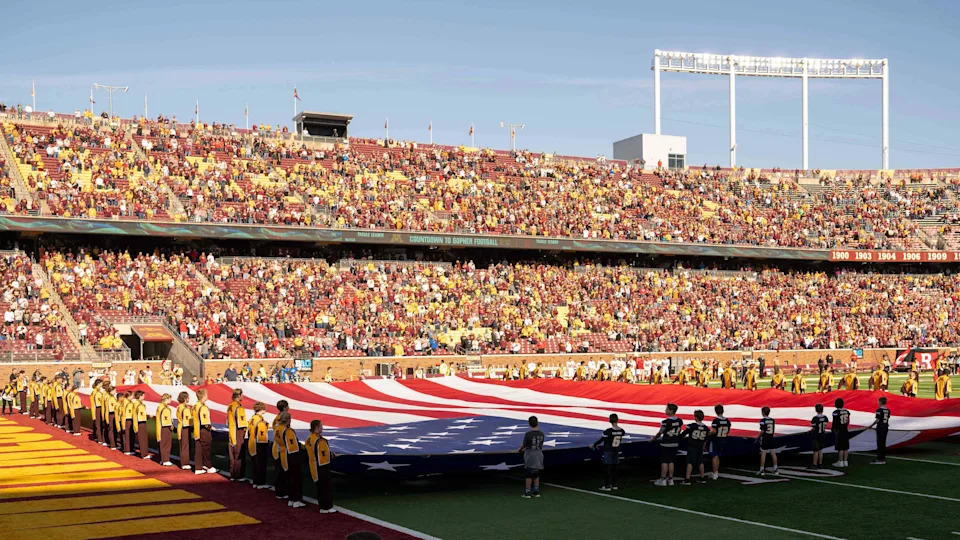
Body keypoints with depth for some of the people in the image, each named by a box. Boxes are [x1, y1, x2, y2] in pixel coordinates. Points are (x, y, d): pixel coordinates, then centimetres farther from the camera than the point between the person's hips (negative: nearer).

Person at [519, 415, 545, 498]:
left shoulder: (528, 434, -19)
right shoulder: (542, 434, -3)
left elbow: (524, 445, -8)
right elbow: (540, 445, 8)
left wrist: (520, 449, 17)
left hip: (529, 455, -5)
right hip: (539, 455, 5)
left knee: (528, 475, 5)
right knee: (536, 474, 16)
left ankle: (527, 492, 8)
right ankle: (536, 491, 19)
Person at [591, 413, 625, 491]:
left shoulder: (608, 431, -20)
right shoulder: (621, 431, -3)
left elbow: (602, 440, -12)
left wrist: (594, 445, 5)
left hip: (608, 451, -5)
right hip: (616, 451, 5)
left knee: (607, 468, 2)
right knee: (614, 468, 14)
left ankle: (607, 486, 2)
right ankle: (614, 485, 20)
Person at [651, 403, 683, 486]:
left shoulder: (665, 422, -18)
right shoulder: (679, 421, 1)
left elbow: (660, 433, -9)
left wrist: (653, 438, 8)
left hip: (666, 444, -6)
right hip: (674, 443, 6)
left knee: (664, 462, 2)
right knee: (671, 462, 13)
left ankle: (663, 480, 5)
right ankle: (670, 479, 16)